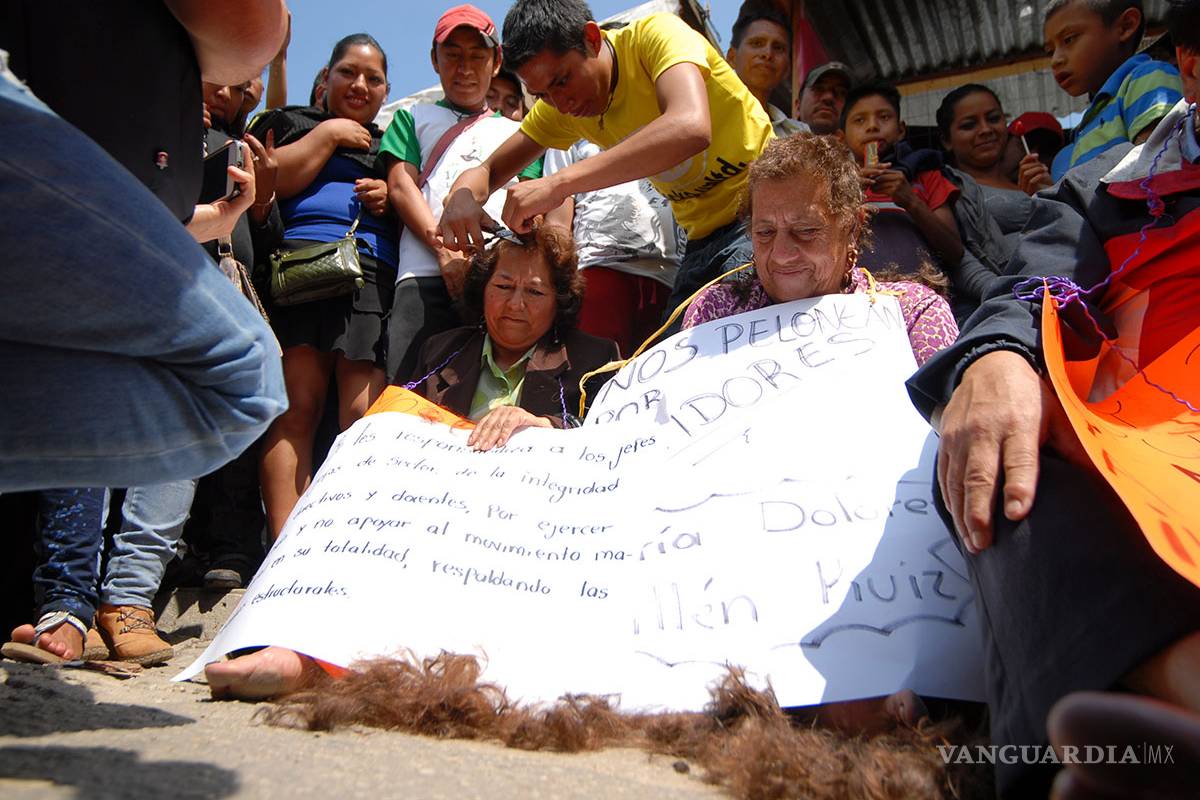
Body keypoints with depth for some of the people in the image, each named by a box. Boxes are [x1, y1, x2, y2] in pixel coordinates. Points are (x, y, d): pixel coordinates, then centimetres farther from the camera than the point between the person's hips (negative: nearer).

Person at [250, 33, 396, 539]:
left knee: (362, 416, -13)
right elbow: (268, 185, 2)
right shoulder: (290, 122, 22)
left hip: (377, 276, 2)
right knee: (297, 408, -13)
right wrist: (327, 135, 8)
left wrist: (393, 199, 8)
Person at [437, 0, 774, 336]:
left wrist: (559, 183, -41)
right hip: (703, 238, 6)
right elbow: (488, 171, 7)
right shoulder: (561, 105, 1)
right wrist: (462, 198, -19)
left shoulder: (655, 34, -19)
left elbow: (691, 128, -39)